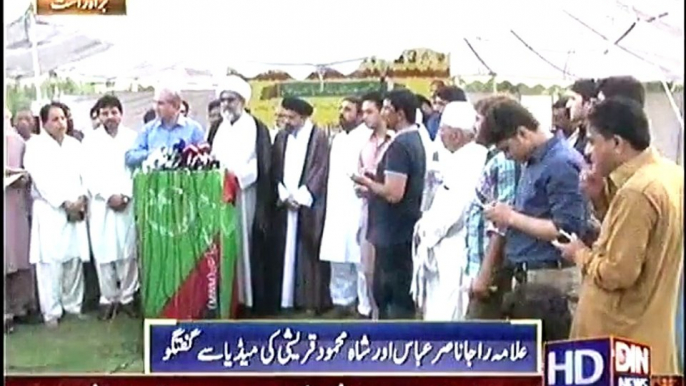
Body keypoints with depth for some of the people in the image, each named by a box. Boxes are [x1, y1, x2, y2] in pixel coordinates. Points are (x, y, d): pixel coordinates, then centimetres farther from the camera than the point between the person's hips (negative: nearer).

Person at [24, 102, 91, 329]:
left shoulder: (75, 145, 15)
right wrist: (64, 203, -12)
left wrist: (82, 199, -6)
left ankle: (73, 306, 13)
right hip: (49, 211, -4)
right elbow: (41, 179, -8)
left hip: (76, 210, 4)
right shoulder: (35, 145, 0)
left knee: (74, 260, 4)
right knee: (51, 263, -7)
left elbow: (84, 174, 10)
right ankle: (51, 312, -2)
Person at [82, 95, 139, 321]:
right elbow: (89, 174, 2)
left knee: (128, 252, 0)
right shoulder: (90, 141, 9)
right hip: (101, 204, 0)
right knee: (103, 253, -1)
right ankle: (108, 298, 9)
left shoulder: (133, 137, 7)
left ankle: (127, 297, 10)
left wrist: (126, 195, -10)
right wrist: (109, 196, -9)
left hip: (128, 203, 0)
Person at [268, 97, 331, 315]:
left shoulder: (318, 137, -4)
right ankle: (286, 298, 13)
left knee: (309, 252, -2)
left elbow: (320, 171, -9)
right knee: (285, 252, 5)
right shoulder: (281, 137, 10)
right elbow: (275, 170, 9)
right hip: (285, 203, 5)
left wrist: (300, 197, -13)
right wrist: (284, 195, -5)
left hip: (309, 205, -4)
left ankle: (312, 300, 4)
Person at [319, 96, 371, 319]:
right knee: (338, 259, 12)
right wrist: (329, 206, 15)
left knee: (360, 260, -5)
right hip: (336, 209, 8)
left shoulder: (368, 138, -9)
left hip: (358, 208, -8)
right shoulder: (337, 139, 18)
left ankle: (365, 307, 3)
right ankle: (342, 301, 23)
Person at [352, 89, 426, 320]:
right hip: (399, 230, 10)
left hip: (394, 232, -10)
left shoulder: (399, 146, -19)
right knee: (383, 290, 19)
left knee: (398, 295, 0)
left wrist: (366, 182, -10)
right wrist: (373, 187, 11)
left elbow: (394, 193, -25)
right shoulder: (414, 141, 12)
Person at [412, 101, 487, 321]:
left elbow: (451, 207, -22)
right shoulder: (463, 158, 14)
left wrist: (427, 230, -7)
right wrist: (428, 227, 8)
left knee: (442, 319, -6)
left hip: (454, 255, -10)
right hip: (447, 253, 10)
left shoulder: (469, 161, -17)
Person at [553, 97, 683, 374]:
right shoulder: (669, 174, 6)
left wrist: (581, 255, -6)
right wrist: (602, 199, 2)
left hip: (621, 335, -9)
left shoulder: (636, 192, -24)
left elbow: (617, 273, -24)